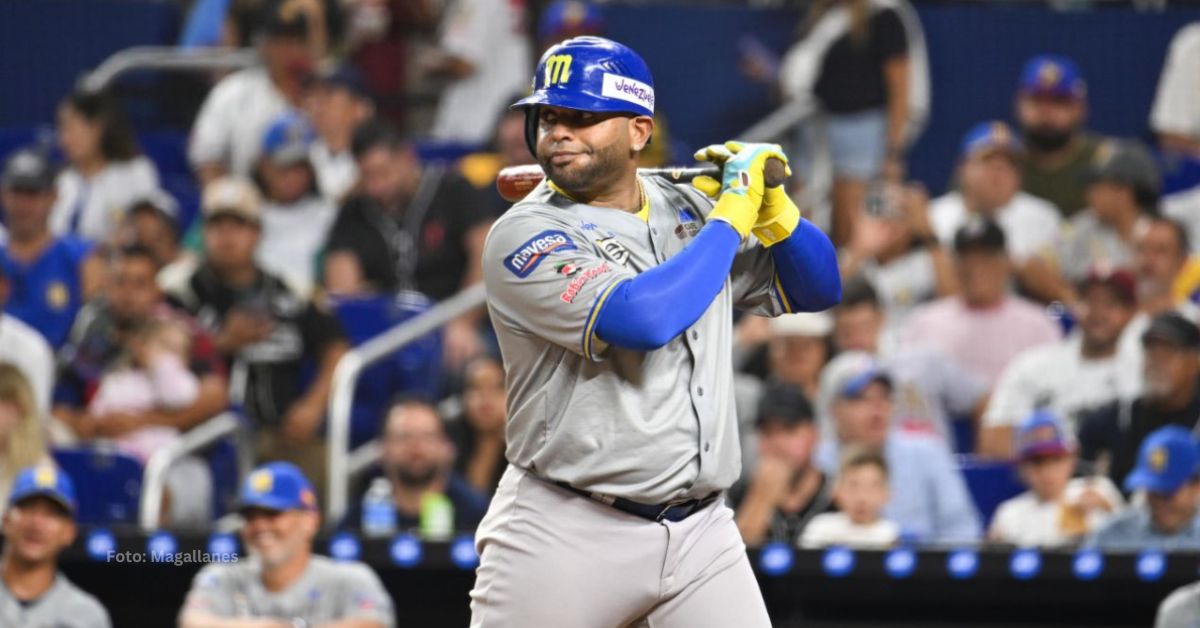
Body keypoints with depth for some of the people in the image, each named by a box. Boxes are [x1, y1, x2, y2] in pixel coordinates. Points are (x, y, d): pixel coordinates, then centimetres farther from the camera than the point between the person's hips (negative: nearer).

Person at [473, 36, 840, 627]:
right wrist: (732, 215, -13)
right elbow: (643, 320, -25)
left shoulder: (689, 210, 9)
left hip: (700, 534, 5)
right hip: (564, 534, -5)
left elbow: (816, 289, 18)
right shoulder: (523, 237, -10)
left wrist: (770, 205, -2)